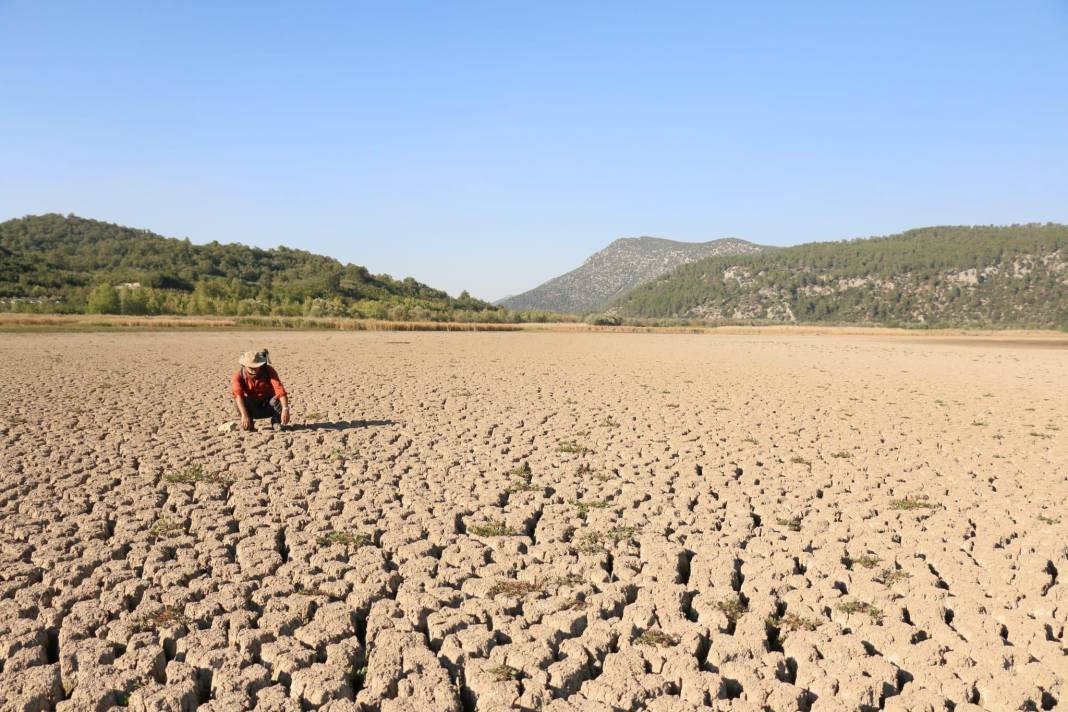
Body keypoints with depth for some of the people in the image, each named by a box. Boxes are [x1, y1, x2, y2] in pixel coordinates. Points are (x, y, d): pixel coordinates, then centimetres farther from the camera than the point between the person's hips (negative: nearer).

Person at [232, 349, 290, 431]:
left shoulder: (269, 371, -20)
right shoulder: (239, 375, -20)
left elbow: (279, 389, -34)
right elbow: (238, 395, -36)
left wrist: (285, 409, -49)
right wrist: (244, 415, -51)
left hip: (267, 407, 0)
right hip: (252, 409, 0)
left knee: (277, 398, -31)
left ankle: (276, 422, -5)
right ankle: (248, 424, -6)